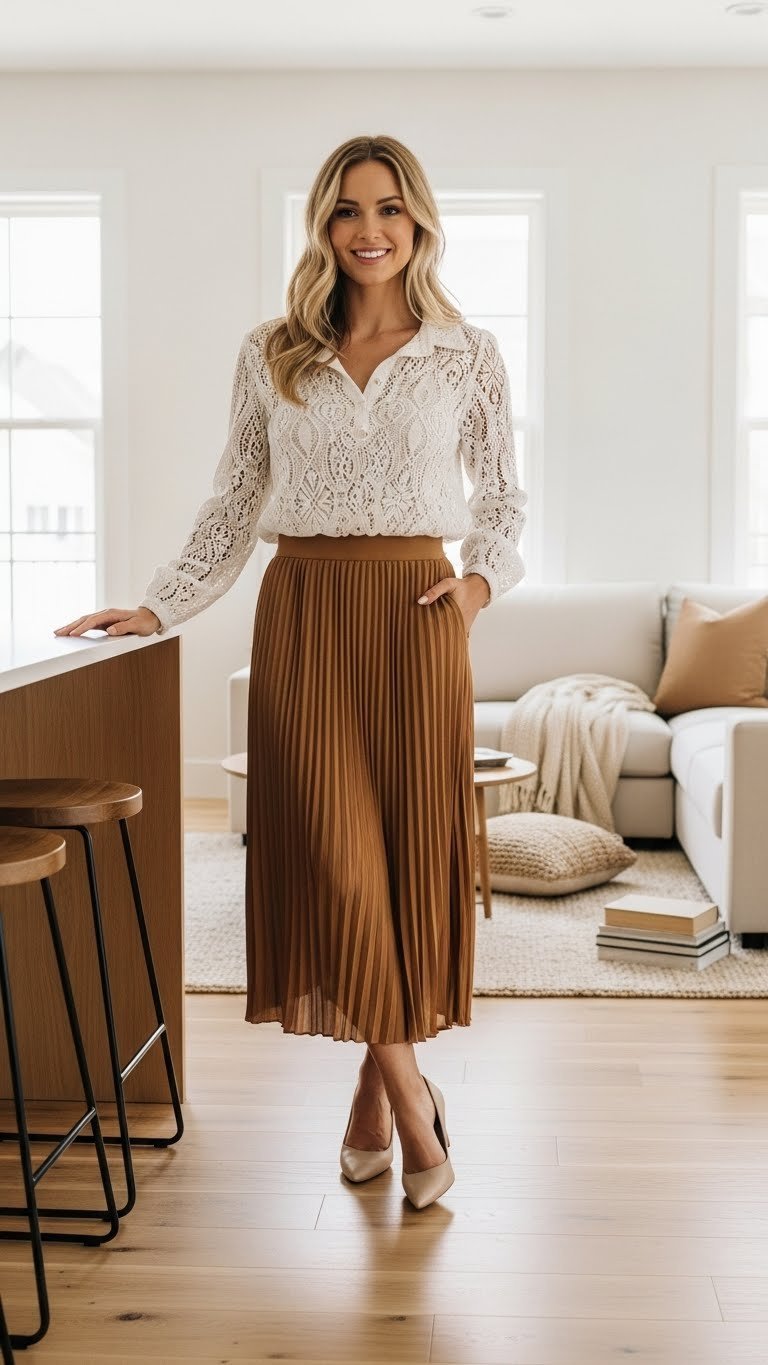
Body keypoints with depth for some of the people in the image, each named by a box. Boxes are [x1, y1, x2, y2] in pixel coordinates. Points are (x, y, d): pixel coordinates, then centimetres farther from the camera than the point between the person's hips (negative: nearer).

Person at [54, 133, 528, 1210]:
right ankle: (410, 1094, 6)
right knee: (328, 851, -6)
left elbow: (503, 497, 14)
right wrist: (157, 608, 5)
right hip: (303, 612, 1)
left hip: (413, 615, 0)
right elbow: (234, 507, 11)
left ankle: (376, 1086, 18)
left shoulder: (468, 354, 5)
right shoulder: (271, 355, 7)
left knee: (412, 846, 1)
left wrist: (483, 579, -3)